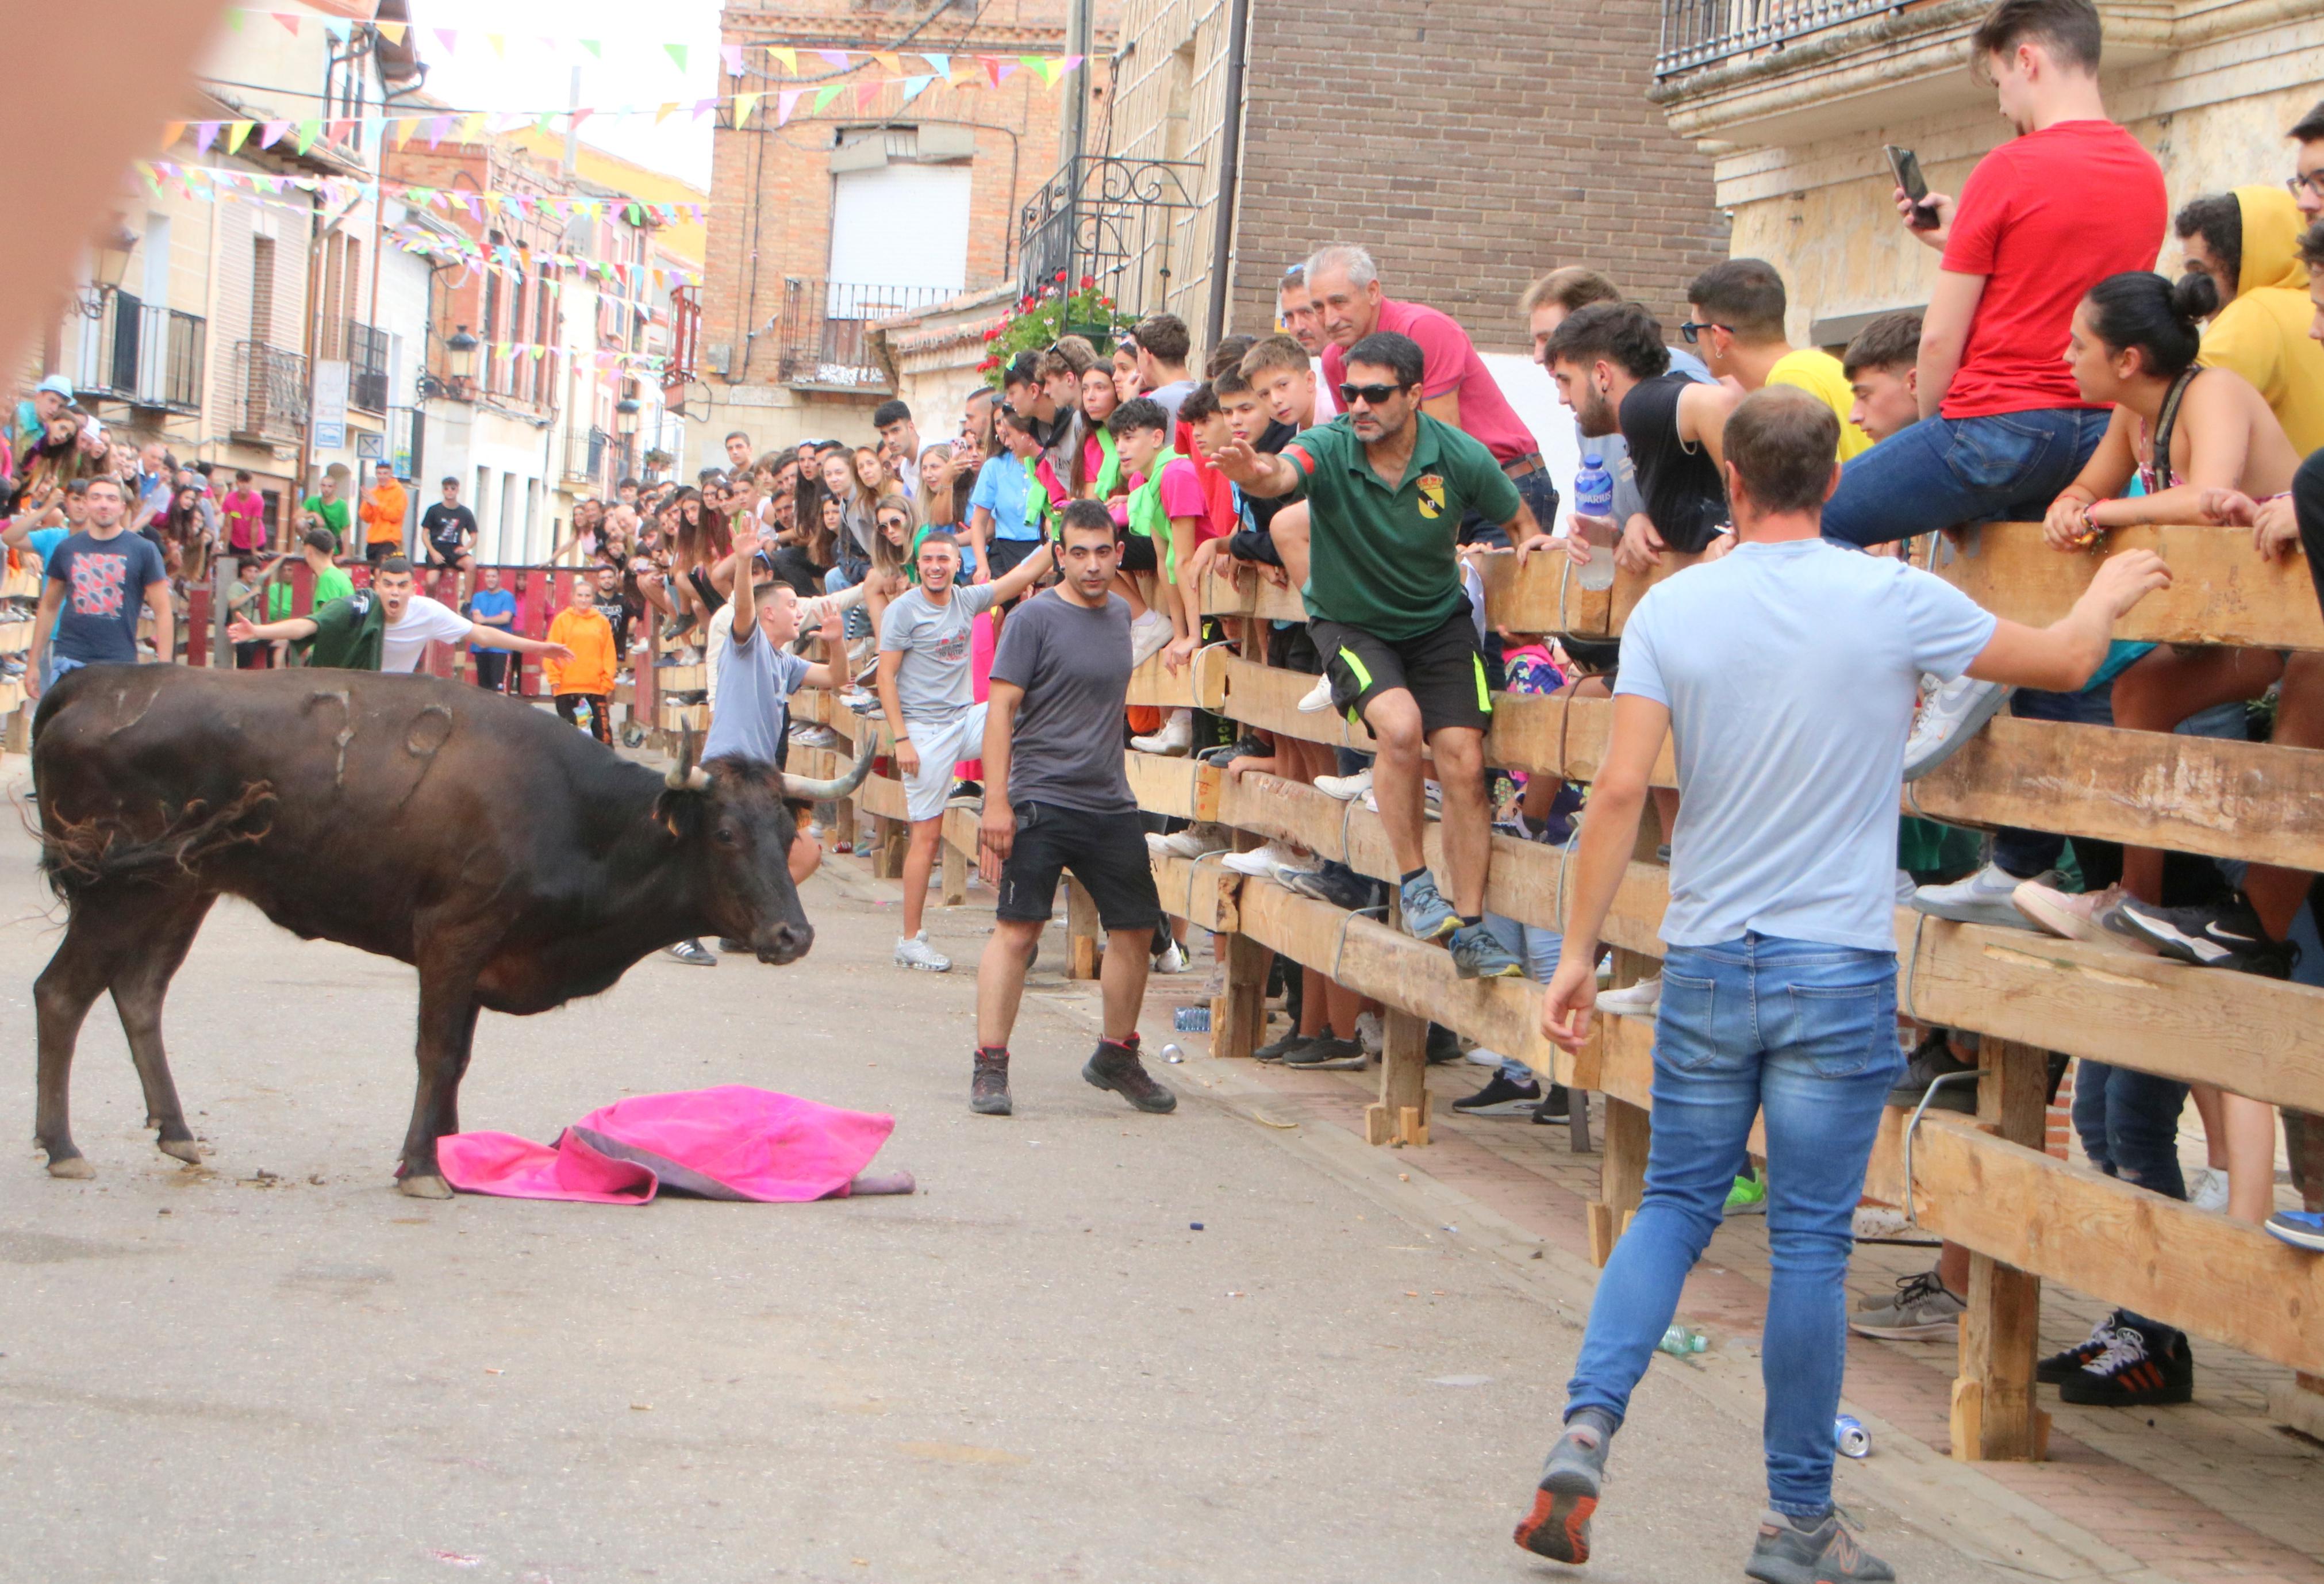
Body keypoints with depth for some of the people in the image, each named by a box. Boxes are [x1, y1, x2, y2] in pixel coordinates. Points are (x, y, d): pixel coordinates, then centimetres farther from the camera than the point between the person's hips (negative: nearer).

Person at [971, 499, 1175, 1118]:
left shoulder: (1120, 613, 12)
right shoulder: (1035, 618, -7)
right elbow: (1001, 709, -10)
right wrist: (996, 802, -17)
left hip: (1111, 805, 7)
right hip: (1040, 803, -7)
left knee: (1136, 928, 9)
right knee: (1017, 929, -10)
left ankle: (1116, 1055, 26)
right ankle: (989, 1067, -4)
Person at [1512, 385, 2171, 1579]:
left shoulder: (1672, 607, -3)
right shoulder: (1896, 601, -5)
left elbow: (1619, 790, -8)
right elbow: (2064, 662, 10)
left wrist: (1578, 954, -1)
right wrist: (2110, 591, 32)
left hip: (1706, 963, 2)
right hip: (1838, 969, -2)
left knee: (1674, 1206, 15)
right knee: (1810, 1244, 4)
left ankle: (1586, 1429, -2)